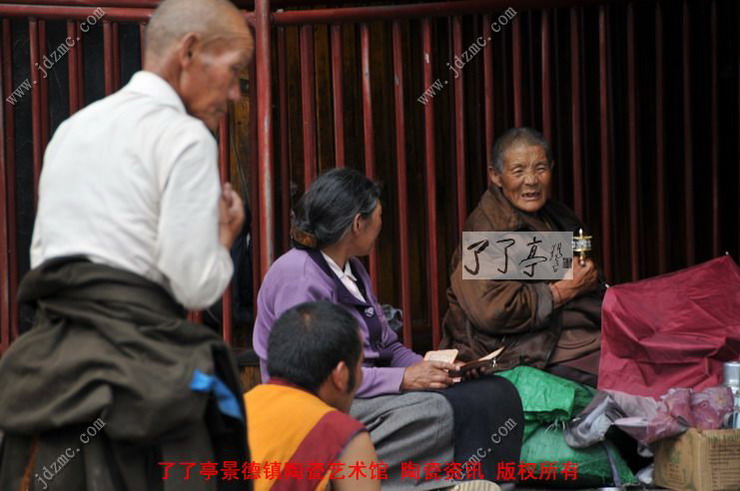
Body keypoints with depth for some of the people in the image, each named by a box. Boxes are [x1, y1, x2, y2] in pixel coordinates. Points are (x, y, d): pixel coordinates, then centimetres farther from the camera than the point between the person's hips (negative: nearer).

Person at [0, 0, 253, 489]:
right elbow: (196, 285, -11)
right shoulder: (185, 137, -7)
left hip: (49, 360, 8)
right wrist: (225, 235, 7)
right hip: (136, 369, -7)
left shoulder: (72, 128, 16)